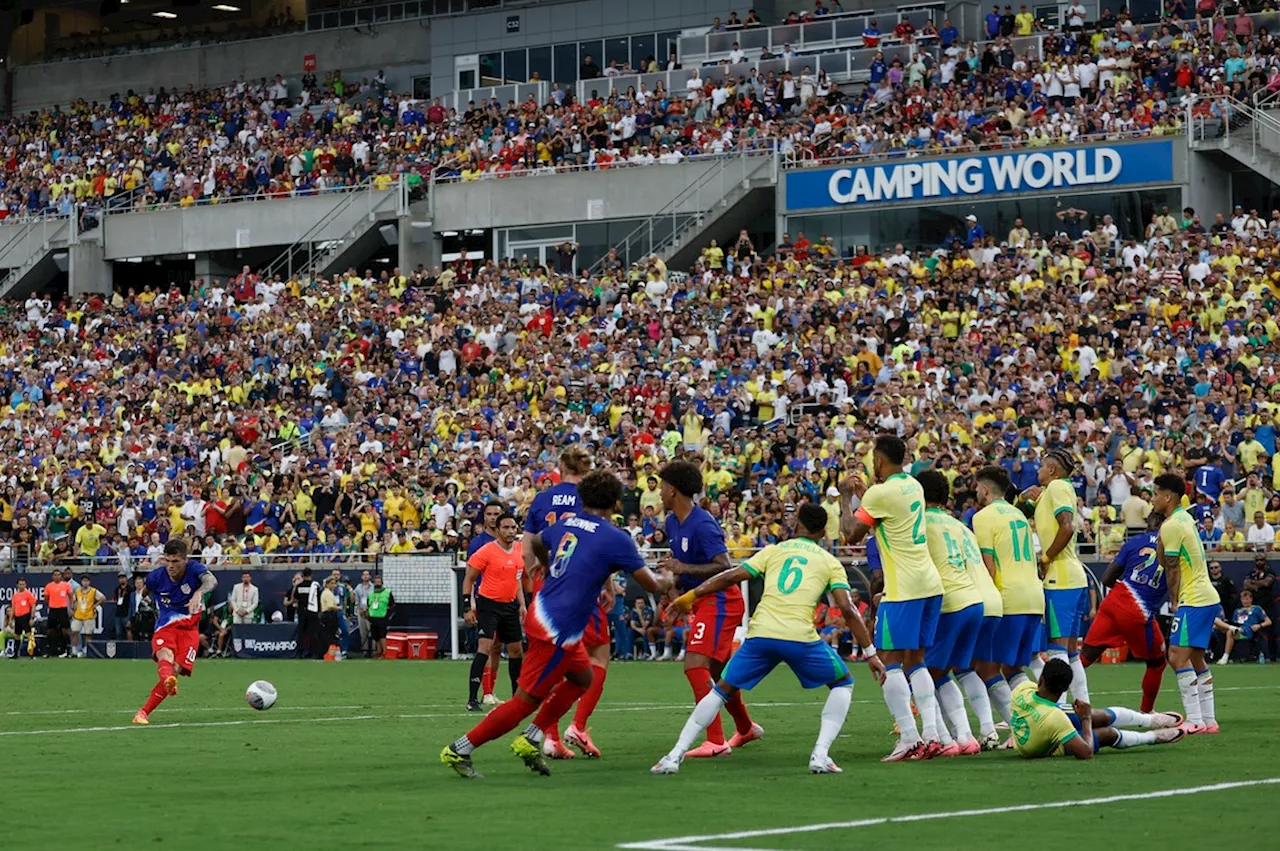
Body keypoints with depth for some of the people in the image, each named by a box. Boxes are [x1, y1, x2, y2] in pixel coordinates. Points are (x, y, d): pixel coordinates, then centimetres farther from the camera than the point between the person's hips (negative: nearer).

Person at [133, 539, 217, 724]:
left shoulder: (194, 569, -11)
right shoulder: (156, 577, -5)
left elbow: (211, 580, -34)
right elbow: (144, 590, 20)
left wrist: (199, 593, -54)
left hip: (189, 629, 0)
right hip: (165, 627, 0)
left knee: (176, 670, -17)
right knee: (166, 655, -33)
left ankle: (144, 713, -8)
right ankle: (168, 680, -70)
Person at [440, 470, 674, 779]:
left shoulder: (565, 523, 8)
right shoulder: (615, 539, -12)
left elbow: (536, 543, 31)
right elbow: (652, 585, -6)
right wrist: (665, 579, 18)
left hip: (541, 611, 9)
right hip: (558, 632, -8)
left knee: (582, 678, 24)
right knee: (524, 702, -1)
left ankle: (530, 740, 22)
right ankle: (459, 750, 3)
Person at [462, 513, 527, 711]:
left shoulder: (519, 552, 7)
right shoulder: (486, 551, -12)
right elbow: (469, 579, -7)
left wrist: (522, 604, 13)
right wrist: (469, 605, -13)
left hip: (510, 606, 7)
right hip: (488, 604, -7)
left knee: (516, 650, 13)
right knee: (485, 646, -18)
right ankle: (472, 699, -18)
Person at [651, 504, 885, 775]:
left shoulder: (774, 551, 19)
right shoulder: (830, 562, 15)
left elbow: (732, 576, 11)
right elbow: (847, 608, 5)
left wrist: (690, 596, 20)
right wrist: (870, 653, 7)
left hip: (760, 634, 2)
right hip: (800, 637, -2)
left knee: (721, 690, 18)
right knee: (843, 684, 21)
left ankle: (675, 755, 8)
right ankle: (820, 755, 3)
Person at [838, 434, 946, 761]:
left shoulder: (881, 492, -12)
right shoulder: (913, 486, 13)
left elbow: (851, 534, -7)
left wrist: (846, 497, 6)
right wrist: (863, 493, 32)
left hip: (903, 589, -8)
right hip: (930, 583, 8)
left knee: (889, 661, -4)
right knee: (916, 661, 12)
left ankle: (909, 738, -12)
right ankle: (930, 735, 3)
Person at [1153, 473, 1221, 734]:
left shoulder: (1171, 526, -14)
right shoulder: (1185, 518, 15)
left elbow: (1172, 569, -12)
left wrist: (1174, 602, -6)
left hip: (1193, 600, -10)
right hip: (1207, 596, 10)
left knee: (1178, 657, -14)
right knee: (1196, 660, 13)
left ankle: (1194, 720, -18)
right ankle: (1208, 720, 15)